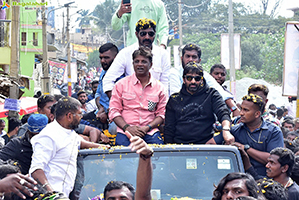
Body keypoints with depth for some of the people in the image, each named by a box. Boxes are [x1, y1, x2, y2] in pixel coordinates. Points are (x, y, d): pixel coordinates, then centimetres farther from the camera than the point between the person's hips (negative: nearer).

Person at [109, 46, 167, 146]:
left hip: (150, 132, 1)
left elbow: (161, 114, 12)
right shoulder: (121, 84, 9)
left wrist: (147, 127, -7)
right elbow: (114, 111, 6)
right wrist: (127, 127, -11)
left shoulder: (159, 87, 12)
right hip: (125, 132, -1)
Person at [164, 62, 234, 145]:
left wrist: (226, 130, -27)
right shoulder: (174, 99, 17)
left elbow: (223, 113, -6)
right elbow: (169, 128, 18)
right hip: (179, 146, 2)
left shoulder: (211, 95, 12)